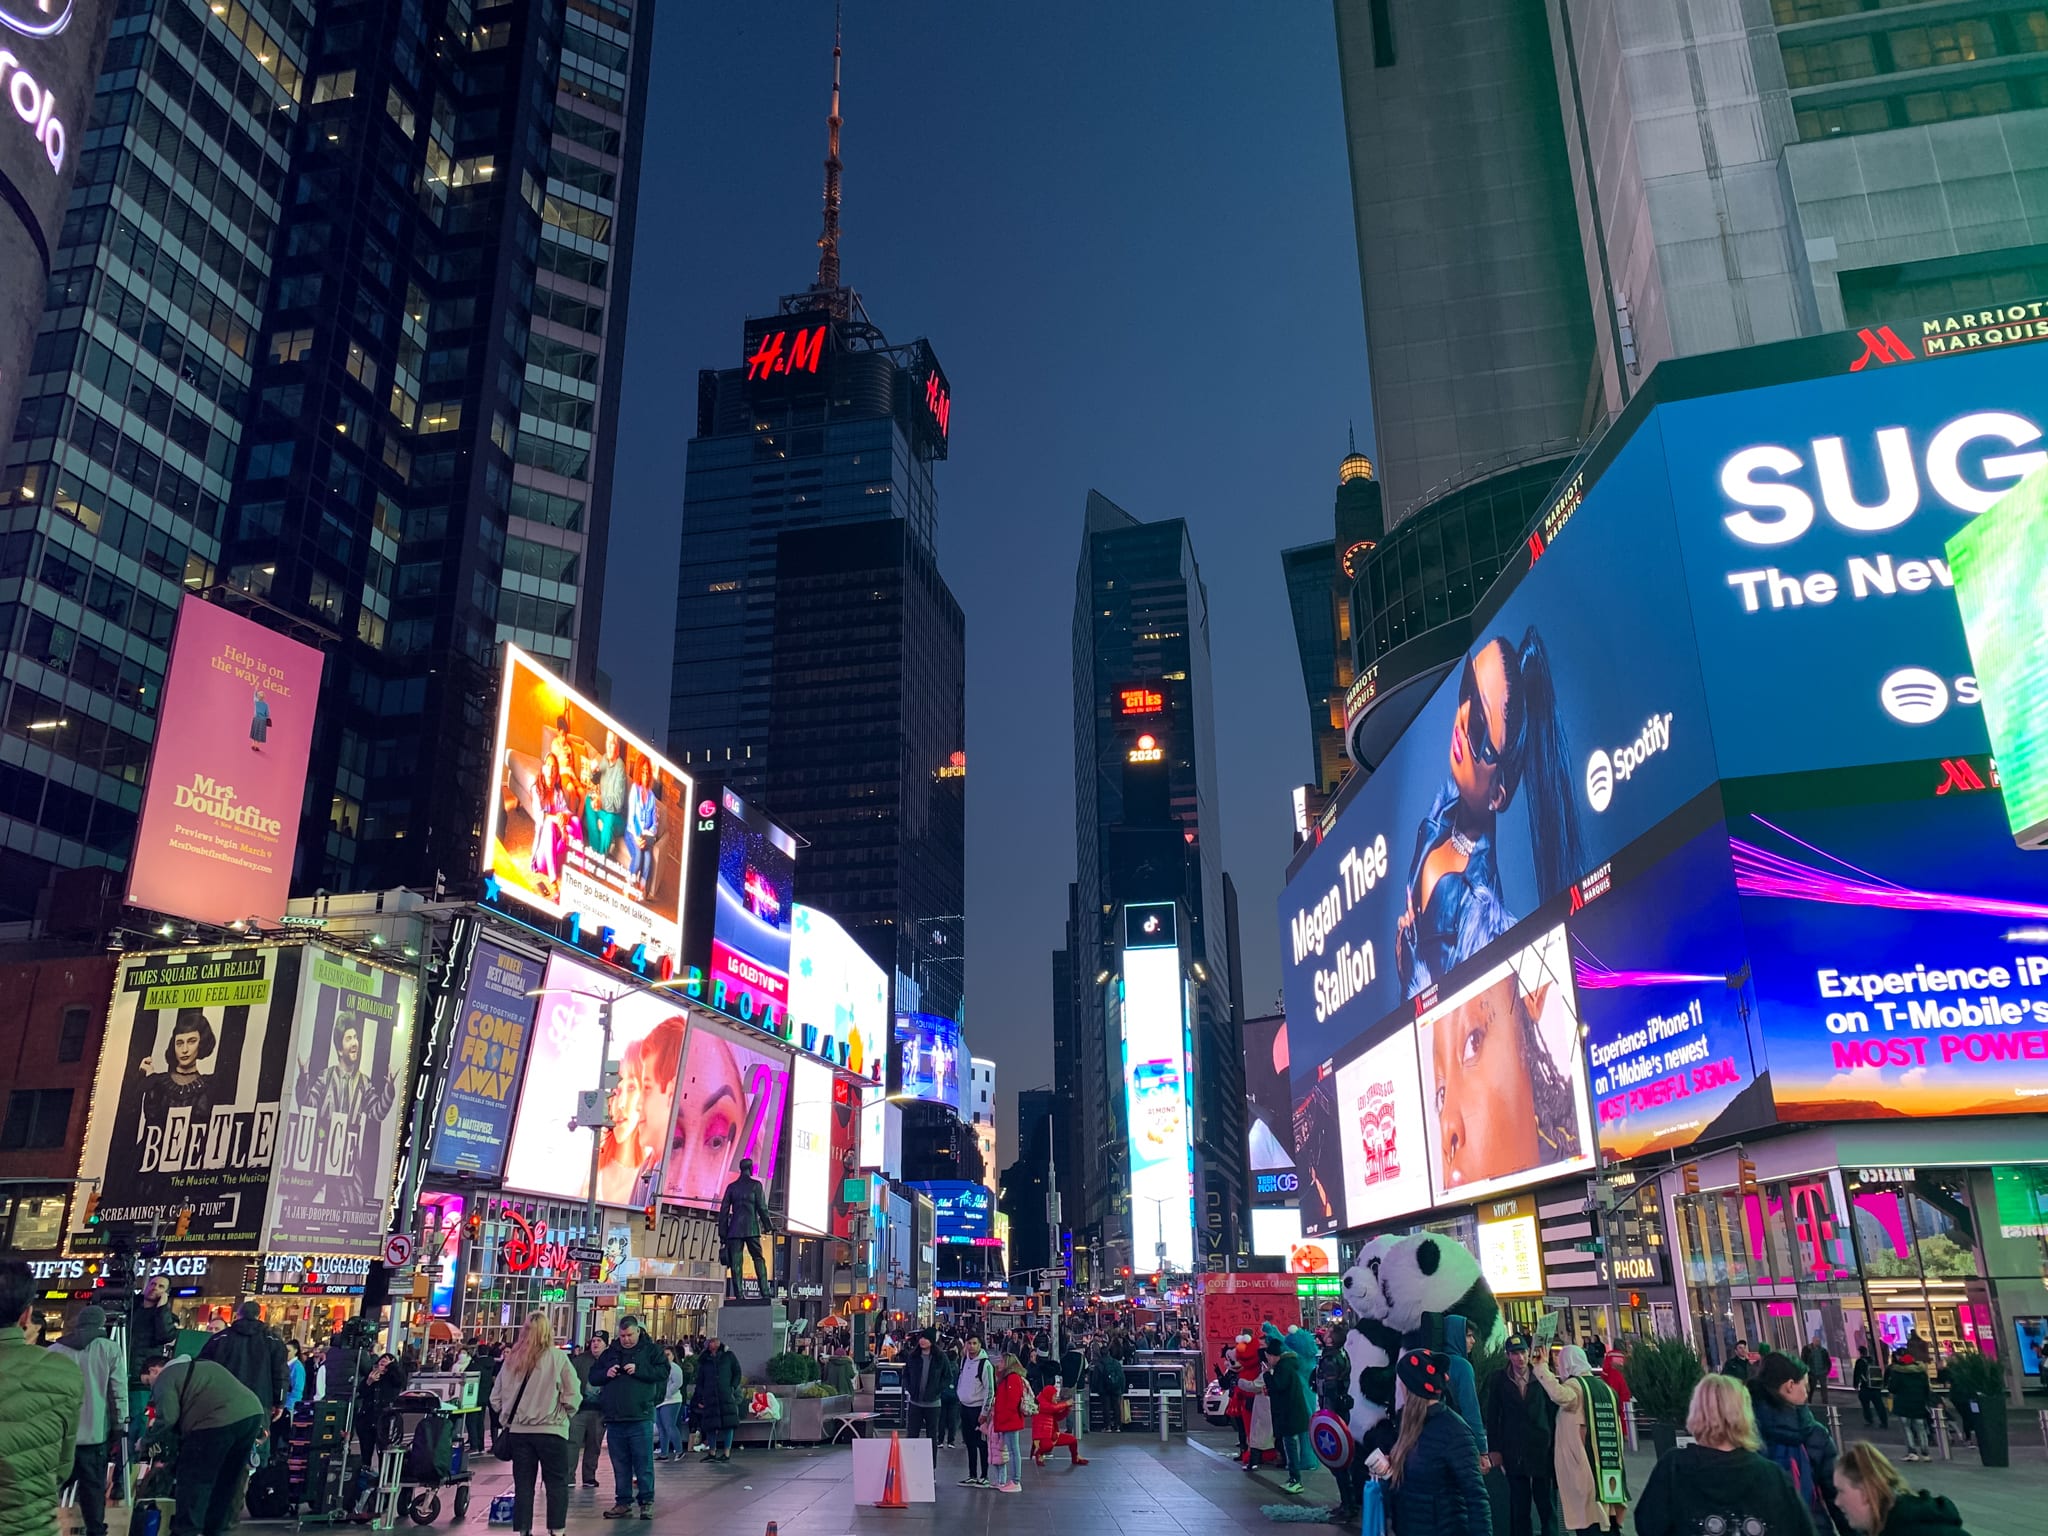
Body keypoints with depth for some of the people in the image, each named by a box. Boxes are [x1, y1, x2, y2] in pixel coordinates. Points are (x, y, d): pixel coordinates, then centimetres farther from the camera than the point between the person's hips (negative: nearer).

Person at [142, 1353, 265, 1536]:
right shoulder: (196, 1366, 33)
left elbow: (167, 1418, -6)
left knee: (193, 1479, 5)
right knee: (226, 1480, 22)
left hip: (221, 1421, -9)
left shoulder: (165, 1379, 7)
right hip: (253, 1412, 9)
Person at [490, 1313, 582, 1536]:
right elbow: (573, 1396, -10)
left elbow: (496, 1396, 7)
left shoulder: (511, 1359, 3)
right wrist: (564, 1416, 8)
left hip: (518, 1430, 4)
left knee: (523, 1484, 10)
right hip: (550, 1430, -3)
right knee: (557, 1483, 8)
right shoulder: (557, 1358, -9)